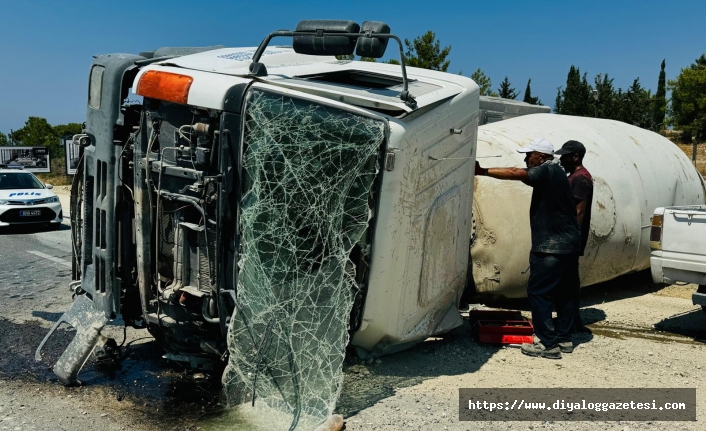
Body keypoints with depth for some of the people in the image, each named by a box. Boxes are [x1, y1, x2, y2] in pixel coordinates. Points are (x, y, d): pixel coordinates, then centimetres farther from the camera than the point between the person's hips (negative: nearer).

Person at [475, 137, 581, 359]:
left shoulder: (547, 171, -11)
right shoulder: (557, 173, 18)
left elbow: (515, 173, -28)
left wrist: (482, 171, -29)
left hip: (551, 246, -11)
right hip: (569, 243, 11)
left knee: (538, 292, -6)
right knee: (563, 292, 15)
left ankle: (548, 344, -4)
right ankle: (564, 339, 23)